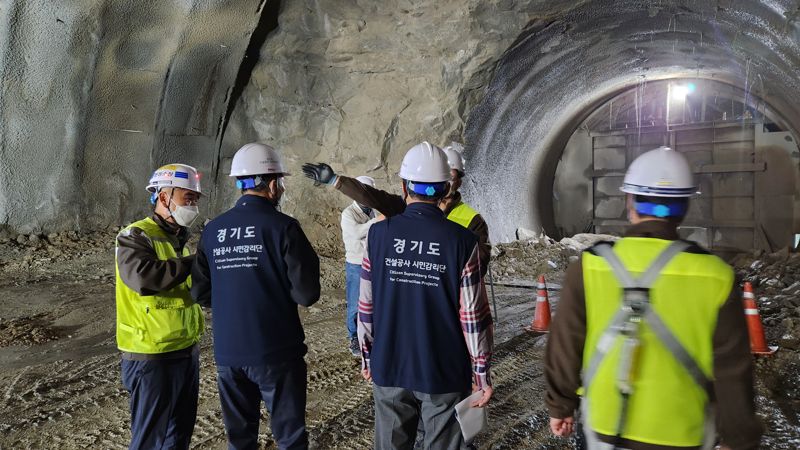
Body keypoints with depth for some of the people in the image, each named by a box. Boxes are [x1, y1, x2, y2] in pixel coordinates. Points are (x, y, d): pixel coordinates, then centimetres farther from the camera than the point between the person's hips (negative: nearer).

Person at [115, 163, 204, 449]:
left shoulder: (177, 238, 13)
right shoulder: (135, 237, -14)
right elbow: (143, 278, -32)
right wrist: (194, 263, -25)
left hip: (187, 351, 8)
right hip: (152, 358, -8)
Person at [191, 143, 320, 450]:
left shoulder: (213, 230, 0)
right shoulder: (282, 227, -13)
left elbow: (201, 292, 5)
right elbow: (307, 295, -15)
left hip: (227, 353, 5)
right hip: (276, 352, -5)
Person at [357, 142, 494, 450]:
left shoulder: (379, 234, -8)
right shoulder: (461, 241, -13)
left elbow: (366, 306, -3)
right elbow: (473, 317, -11)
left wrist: (367, 357, 11)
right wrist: (483, 374, 1)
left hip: (389, 369, 2)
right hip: (445, 374, -2)